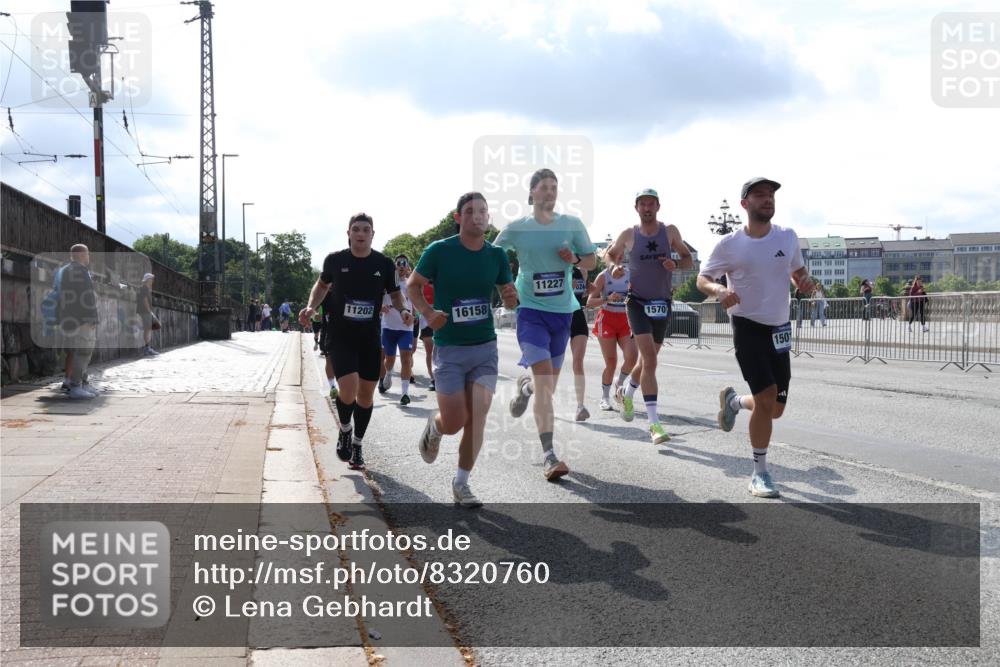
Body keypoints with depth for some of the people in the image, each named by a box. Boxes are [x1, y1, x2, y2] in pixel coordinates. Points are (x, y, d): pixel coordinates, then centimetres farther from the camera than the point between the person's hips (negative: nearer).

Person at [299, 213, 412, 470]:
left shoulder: (384, 263, -3)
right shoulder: (335, 260, -4)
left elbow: (394, 294, 9)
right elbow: (322, 284, 14)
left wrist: (404, 310, -12)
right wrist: (311, 306, -3)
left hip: (370, 338, 2)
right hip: (340, 336, -2)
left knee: (366, 394, 9)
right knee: (348, 390, -19)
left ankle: (356, 446, 28)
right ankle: (345, 430, 13)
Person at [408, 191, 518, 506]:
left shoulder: (497, 254, 2)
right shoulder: (439, 250, -8)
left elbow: (509, 297, 12)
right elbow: (413, 285, 2)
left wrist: (512, 297, -12)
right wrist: (428, 312, -16)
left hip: (485, 348, 3)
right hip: (449, 349, -3)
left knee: (476, 420, -2)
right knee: (454, 423, -4)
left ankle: (461, 484, 14)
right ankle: (434, 426, 34)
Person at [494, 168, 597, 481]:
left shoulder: (572, 224, 2)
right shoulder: (517, 228, -3)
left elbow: (592, 261, 9)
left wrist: (575, 260, -12)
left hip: (562, 310, 4)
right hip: (531, 310, -3)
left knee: (550, 382, 13)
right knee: (544, 376, -18)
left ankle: (525, 386, 51)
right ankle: (549, 455, -19)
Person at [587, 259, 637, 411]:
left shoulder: (630, 275, 0)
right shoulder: (603, 276, -7)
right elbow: (590, 302, -12)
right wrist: (608, 299, -27)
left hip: (625, 320, 3)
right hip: (607, 320, -3)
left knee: (632, 356, -14)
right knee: (611, 361, -7)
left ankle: (619, 383, 14)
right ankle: (605, 397, 11)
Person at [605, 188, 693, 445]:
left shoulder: (670, 231, 1)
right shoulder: (628, 235, -2)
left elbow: (689, 261, 7)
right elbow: (611, 255, 16)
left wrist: (675, 264, -14)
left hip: (662, 305, 3)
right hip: (638, 302, -3)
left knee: (647, 360, 17)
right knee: (649, 360, -18)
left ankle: (627, 394, 48)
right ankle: (654, 423, -20)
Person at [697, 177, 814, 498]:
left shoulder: (788, 237, 3)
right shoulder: (730, 244, -8)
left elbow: (798, 270, 17)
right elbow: (702, 278, 1)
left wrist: (804, 281, -7)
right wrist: (718, 290, -22)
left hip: (779, 329, 5)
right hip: (747, 327, -5)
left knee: (775, 408, 5)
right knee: (767, 397, -17)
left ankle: (733, 400, 39)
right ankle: (760, 474, -2)